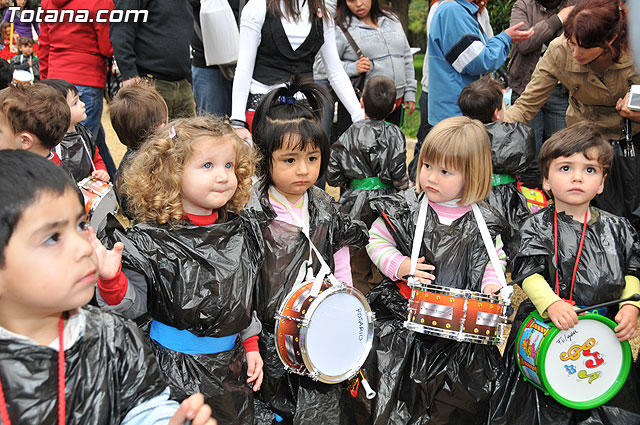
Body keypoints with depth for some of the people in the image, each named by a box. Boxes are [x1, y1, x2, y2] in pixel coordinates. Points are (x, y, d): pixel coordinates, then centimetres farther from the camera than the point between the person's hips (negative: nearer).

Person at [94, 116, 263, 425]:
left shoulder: (240, 233, 1)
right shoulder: (152, 242, -16)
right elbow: (134, 305, -11)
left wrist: (250, 345, 12)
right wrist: (111, 279, -30)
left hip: (231, 364, 5)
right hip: (176, 368, -5)